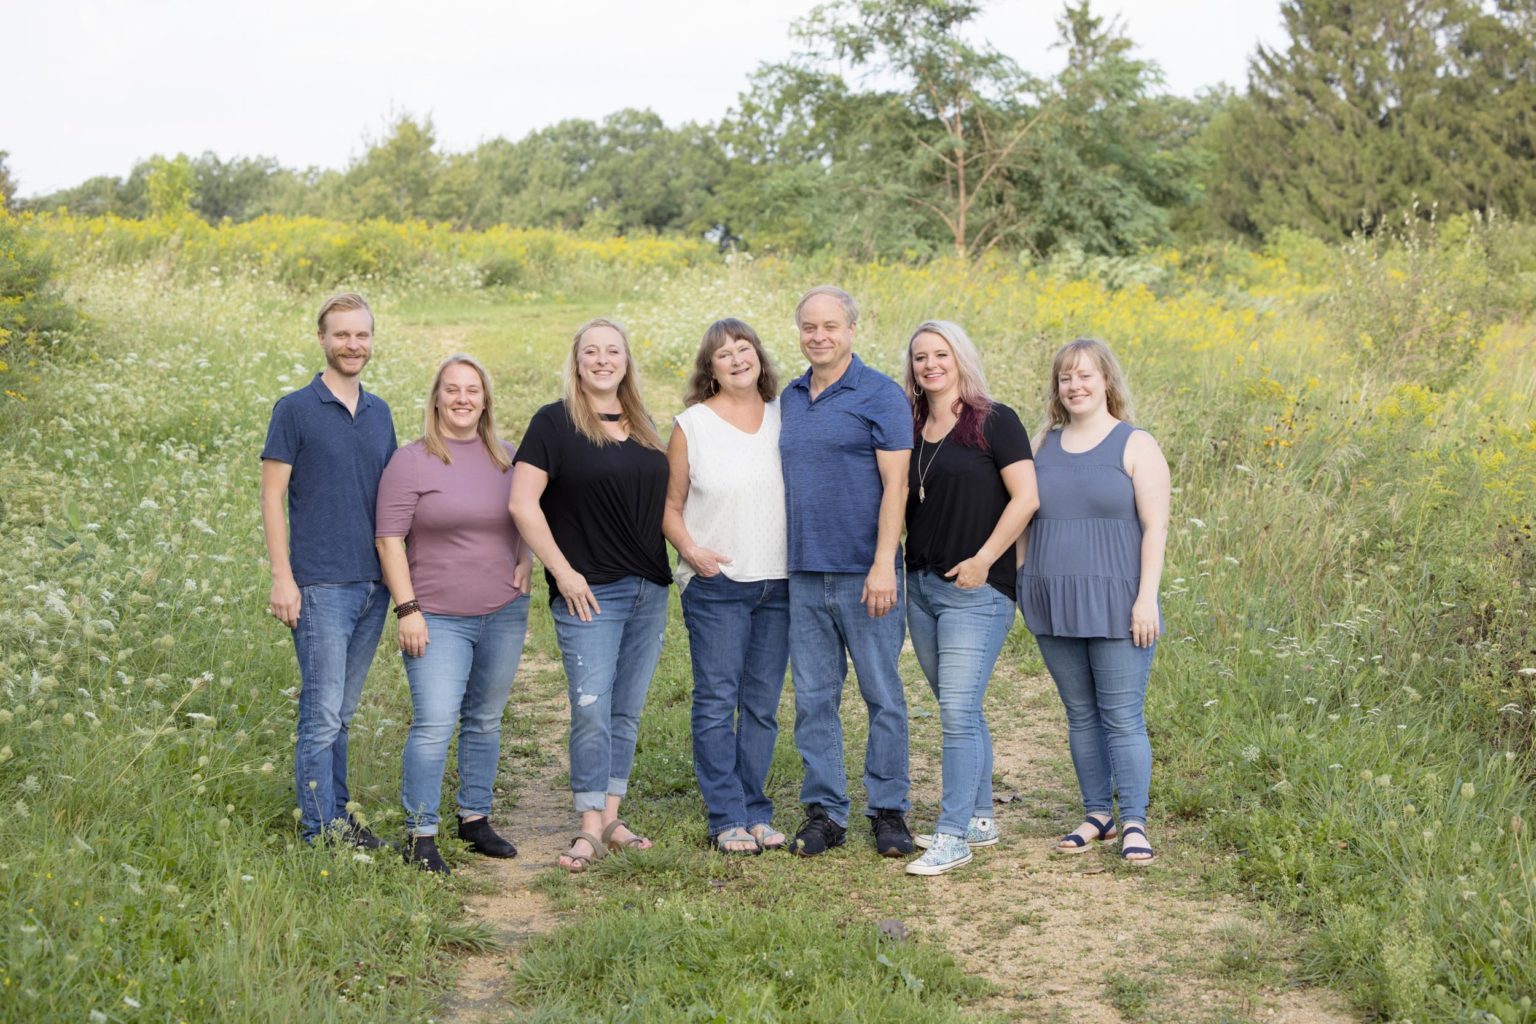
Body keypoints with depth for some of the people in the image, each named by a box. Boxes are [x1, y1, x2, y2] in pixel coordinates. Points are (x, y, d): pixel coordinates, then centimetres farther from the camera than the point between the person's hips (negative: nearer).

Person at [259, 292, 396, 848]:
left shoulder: (379, 412, 13)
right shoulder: (295, 410, -3)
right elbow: (271, 496, -5)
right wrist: (283, 577, -12)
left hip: (374, 586, 5)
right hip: (321, 587, -5)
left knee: (341, 713, 13)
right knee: (322, 714, -6)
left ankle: (340, 817, 20)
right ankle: (320, 832, 0)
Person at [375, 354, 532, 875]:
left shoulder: (507, 458, 8)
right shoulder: (411, 462, -5)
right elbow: (389, 539, -7)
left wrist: (525, 566, 4)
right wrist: (407, 609, -13)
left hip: (504, 614, 5)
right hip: (438, 618, -4)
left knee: (485, 721, 13)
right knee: (434, 725, -11)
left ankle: (475, 818, 25)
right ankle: (420, 835, -3)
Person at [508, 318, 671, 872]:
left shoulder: (643, 427, 14)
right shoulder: (555, 422, -4)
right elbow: (523, 504, -10)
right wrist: (563, 571, -13)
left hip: (649, 591, 6)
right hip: (590, 591, -6)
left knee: (627, 711, 9)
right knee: (592, 710, -9)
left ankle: (611, 818, 17)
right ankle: (590, 829, -2)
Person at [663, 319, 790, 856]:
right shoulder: (691, 425, 1)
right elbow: (670, 503, 6)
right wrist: (690, 549, -11)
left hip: (779, 582, 3)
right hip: (716, 584, -3)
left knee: (763, 704, 8)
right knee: (717, 702, -3)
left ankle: (755, 812, 18)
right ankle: (727, 818, 4)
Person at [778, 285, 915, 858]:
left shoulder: (881, 396, -4)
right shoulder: (789, 399, 14)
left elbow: (895, 485, -10)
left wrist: (884, 565, -17)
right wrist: (779, 561, 12)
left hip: (864, 574, -5)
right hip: (804, 574, 5)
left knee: (882, 695, 2)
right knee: (813, 698, 7)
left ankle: (889, 811, 12)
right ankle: (823, 810, 15)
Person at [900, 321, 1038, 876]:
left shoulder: (994, 421, -6)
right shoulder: (911, 429, 12)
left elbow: (1025, 498, -11)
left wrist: (983, 560, -14)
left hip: (976, 589, -7)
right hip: (920, 585, 7)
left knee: (958, 711, -10)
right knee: (960, 710, 15)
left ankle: (952, 836, -6)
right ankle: (980, 819, 26)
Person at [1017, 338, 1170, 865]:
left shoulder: (1136, 446, -3)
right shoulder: (1044, 445, 11)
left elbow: (1155, 527, -8)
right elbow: (1028, 522, 16)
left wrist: (1147, 598, -14)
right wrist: (1020, 585, 12)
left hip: (1115, 606, -5)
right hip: (1055, 607, 5)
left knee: (1123, 718, -4)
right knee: (1081, 716, 12)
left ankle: (1134, 823, 4)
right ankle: (1097, 814, 22)